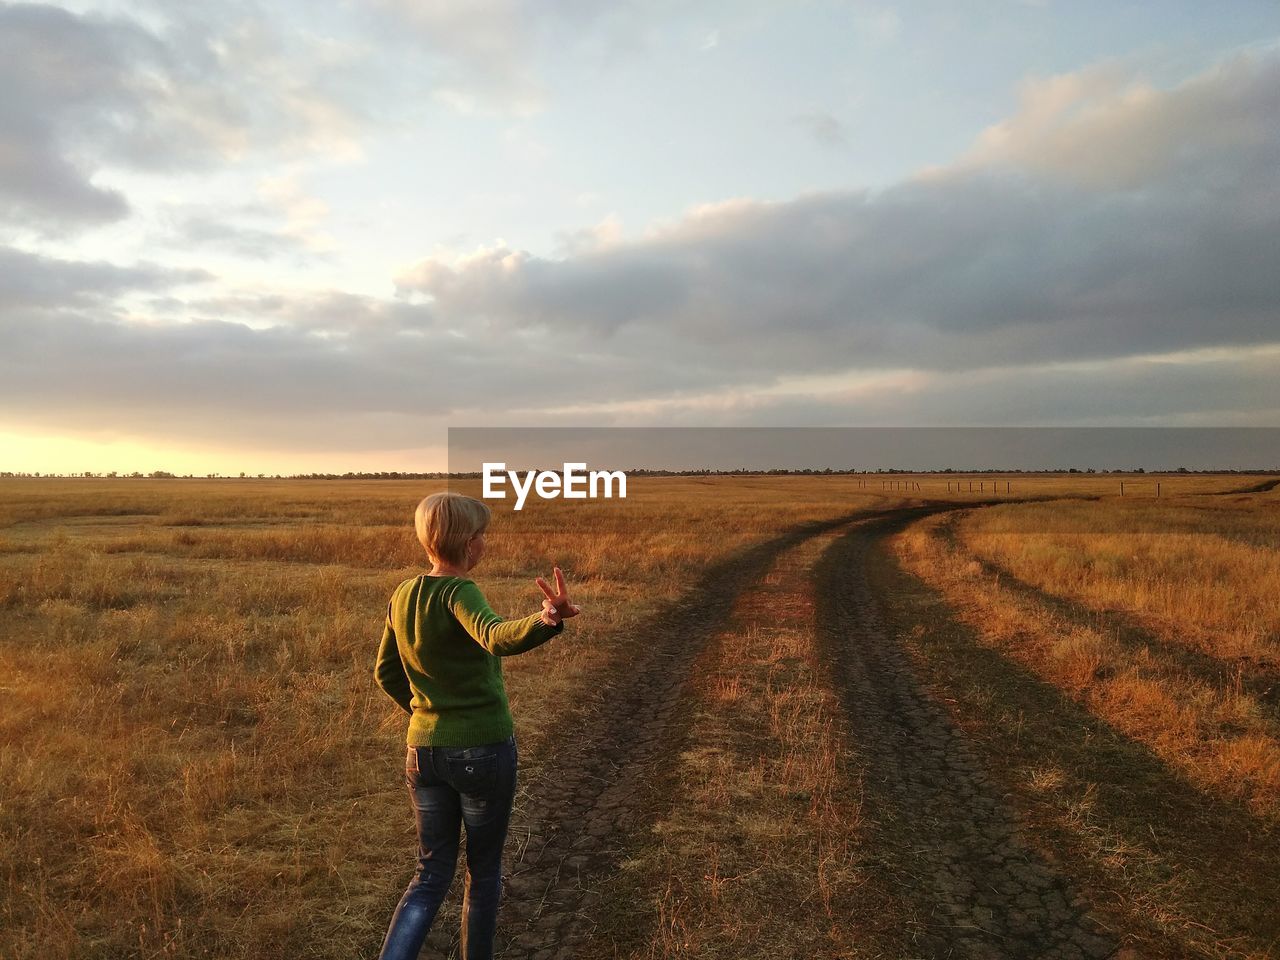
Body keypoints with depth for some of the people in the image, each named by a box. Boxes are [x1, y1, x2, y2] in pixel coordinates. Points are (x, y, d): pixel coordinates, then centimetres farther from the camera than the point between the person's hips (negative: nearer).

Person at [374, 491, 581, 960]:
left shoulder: (402, 596, 2)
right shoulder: (457, 592, -20)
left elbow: (386, 673, 12)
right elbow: (497, 637, -41)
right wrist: (546, 621, -59)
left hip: (423, 750, 6)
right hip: (484, 750, -5)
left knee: (431, 875, 17)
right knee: (484, 871, 17)